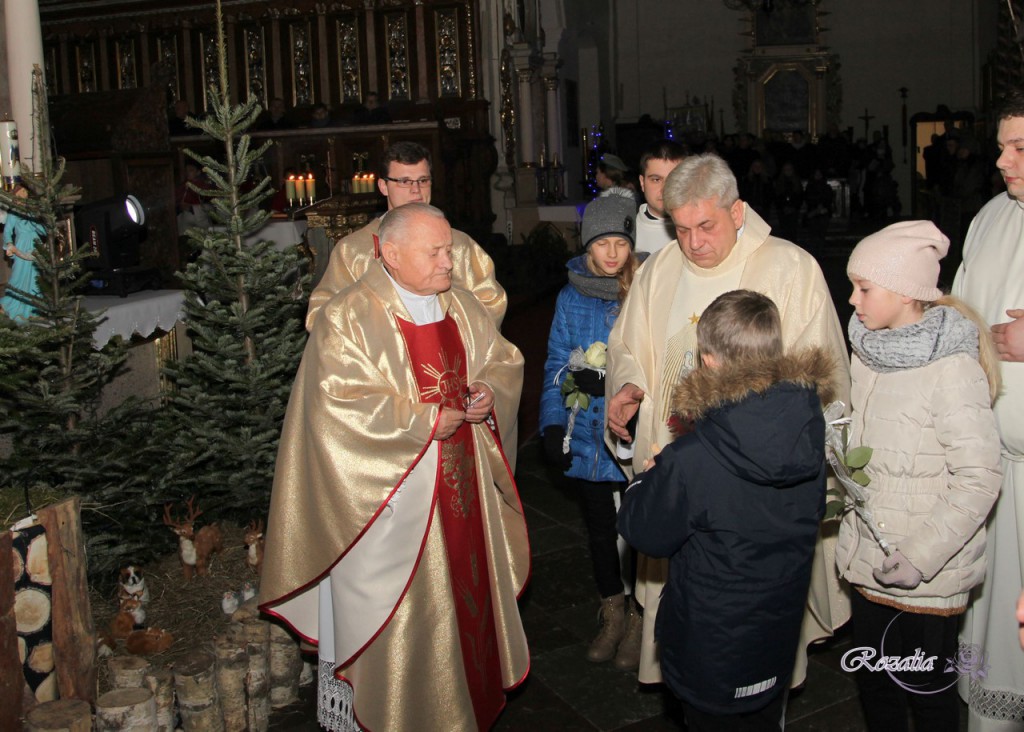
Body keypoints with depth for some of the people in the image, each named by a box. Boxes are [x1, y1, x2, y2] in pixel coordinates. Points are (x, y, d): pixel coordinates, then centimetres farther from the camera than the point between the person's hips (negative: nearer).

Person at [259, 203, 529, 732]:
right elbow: (342, 405, -23)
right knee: (395, 617, 4)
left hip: (463, 493, 7)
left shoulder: (461, 308, 8)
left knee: (469, 597, 17)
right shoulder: (347, 320, -14)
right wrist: (426, 421, -19)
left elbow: (506, 361, 16)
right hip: (390, 499, -6)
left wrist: (490, 392, -7)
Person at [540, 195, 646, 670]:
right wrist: (553, 424, -1)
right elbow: (557, 364, 7)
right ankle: (612, 613, 35)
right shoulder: (571, 297, 4)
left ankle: (639, 618, 28)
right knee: (599, 528, 16)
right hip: (587, 437, 4)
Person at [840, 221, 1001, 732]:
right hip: (871, 559, 7)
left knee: (925, 691, 8)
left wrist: (921, 556, -23)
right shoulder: (870, 352, 6)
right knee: (873, 684, 18)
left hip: (926, 577, -7)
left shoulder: (952, 368, -18)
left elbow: (979, 480, -21)